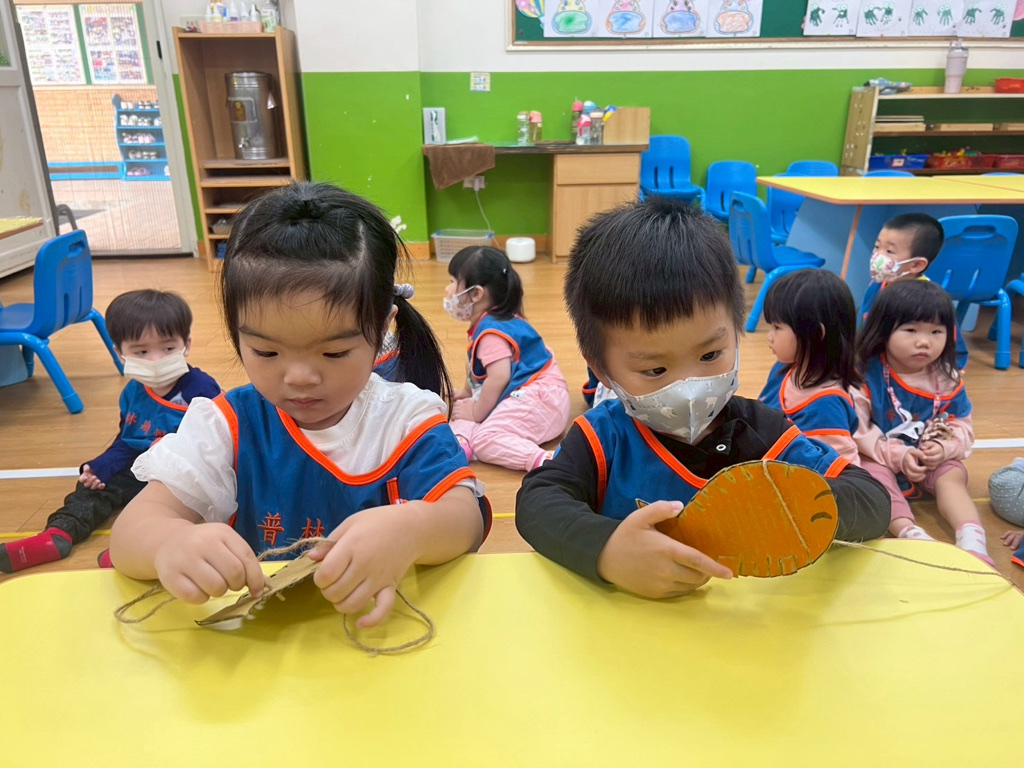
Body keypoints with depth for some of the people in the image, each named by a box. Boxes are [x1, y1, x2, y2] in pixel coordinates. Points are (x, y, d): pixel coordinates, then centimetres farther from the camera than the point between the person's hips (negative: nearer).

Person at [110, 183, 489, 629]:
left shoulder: (407, 419, -7)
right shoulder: (226, 426, -4)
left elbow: (466, 517, -16)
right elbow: (130, 532, -9)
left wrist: (410, 529, -37)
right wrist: (171, 543, -32)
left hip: (386, 631, 0)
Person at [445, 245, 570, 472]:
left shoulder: (491, 331, -16)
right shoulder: (489, 323, 17)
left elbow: (499, 377, -27)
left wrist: (476, 413, -15)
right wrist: (468, 391, 42)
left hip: (540, 398, -11)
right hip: (521, 395, 11)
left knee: (484, 438, -28)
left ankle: (545, 461, -43)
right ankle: (460, 441, -23)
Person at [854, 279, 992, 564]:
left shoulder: (947, 380, -4)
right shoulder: (866, 376, -18)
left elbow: (962, 425, 1)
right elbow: (857, 430, -19)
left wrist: (944, 448, -20)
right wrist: (897, 455, -25)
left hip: (931, 461, 4)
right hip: (879, 458, -3)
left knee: (952, 475, -23)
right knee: (874, 473, -33)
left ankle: (972, 541, -36)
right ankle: (910, 533, -48)